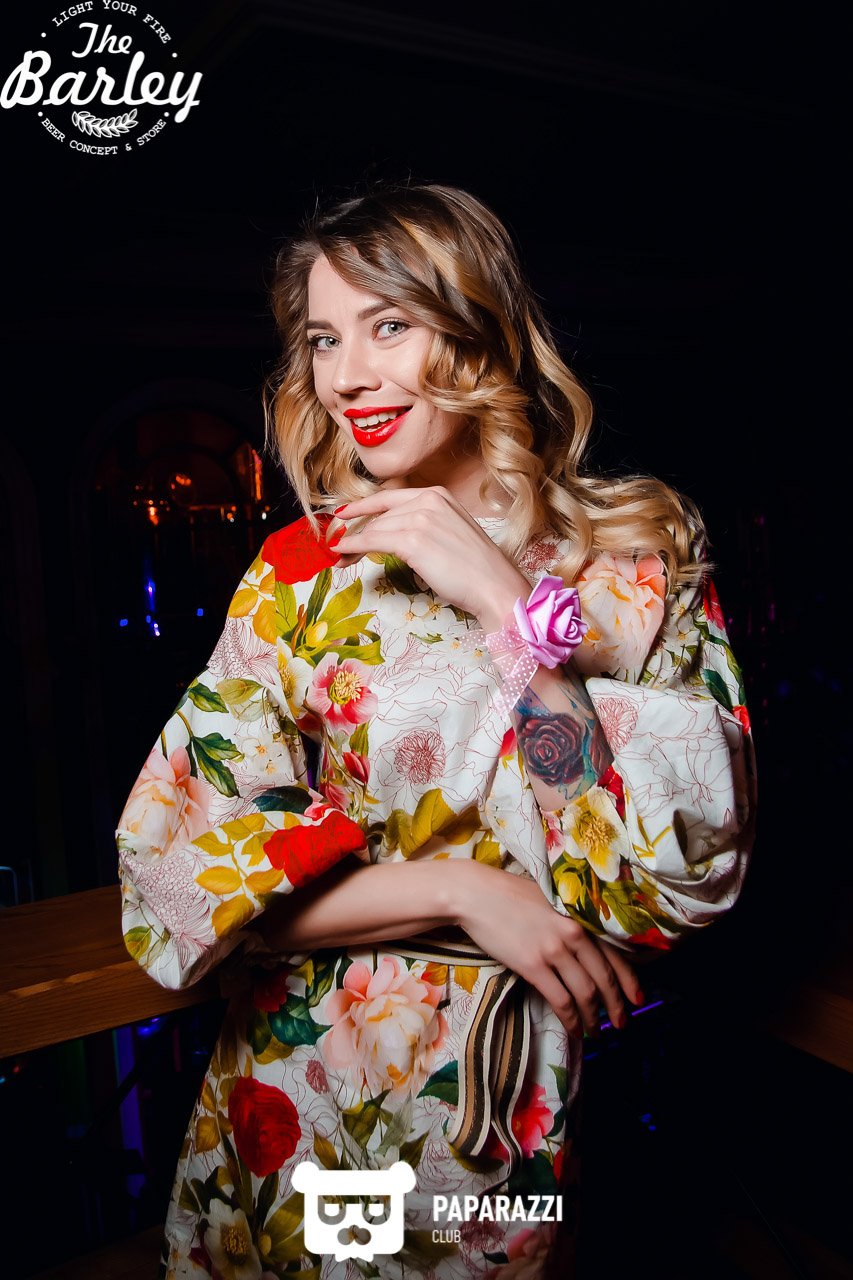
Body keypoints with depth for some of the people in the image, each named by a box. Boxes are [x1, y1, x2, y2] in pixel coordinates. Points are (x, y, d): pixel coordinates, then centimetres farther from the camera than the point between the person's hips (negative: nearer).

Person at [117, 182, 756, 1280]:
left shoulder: (640, 552, -9)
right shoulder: (303, 570, -9)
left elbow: (697, 860, -18)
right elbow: (179, 861, -12)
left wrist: (506, 597, -23)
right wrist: (460, 890, -20)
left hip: (531, 1106, 0)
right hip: (305, 1091, 1)